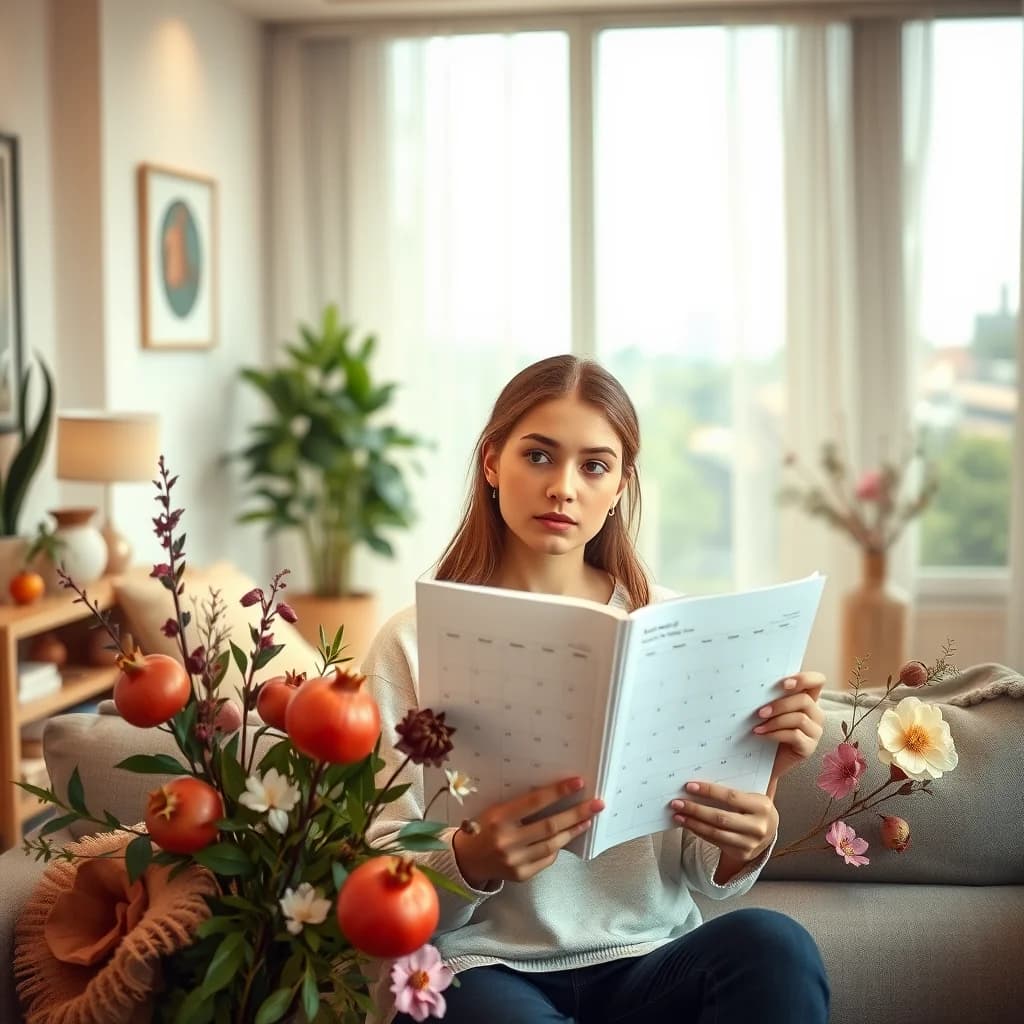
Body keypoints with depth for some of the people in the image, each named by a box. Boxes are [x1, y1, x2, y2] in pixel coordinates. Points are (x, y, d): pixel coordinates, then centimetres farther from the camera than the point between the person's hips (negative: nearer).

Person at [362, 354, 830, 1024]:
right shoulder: (416, 642, -1)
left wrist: (748, 839, -19)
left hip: (649, 961, 3)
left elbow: (709, 877, 4)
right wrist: (472, 861, -28)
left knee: (772, 944, -28)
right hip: (485, 969, -3)